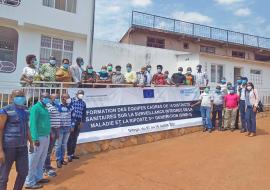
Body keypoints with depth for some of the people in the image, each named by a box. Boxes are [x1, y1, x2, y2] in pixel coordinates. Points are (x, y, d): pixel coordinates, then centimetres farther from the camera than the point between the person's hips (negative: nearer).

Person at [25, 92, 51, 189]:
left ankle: (38, 177, 30)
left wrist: (49, 134, 12)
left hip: (46, 137, 9)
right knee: (34, 160, 1)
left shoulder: (45, 108, 15)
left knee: (42, 160, 17)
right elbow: (33, 123, -17)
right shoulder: (35, 108, -11)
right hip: (39, 138, -9)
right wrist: (35, 138, -22)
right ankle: (30, 182, 12)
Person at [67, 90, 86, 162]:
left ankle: (72, 154, 25)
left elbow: (84, 113, 12)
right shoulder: (72, 101, -10)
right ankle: (69, 155, 9)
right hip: (71, 122, -5)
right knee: (70, 139, 0)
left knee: (75, 139, 14)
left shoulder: (83, 103, 8)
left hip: (78, 123, 6)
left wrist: (82, 122, 3)